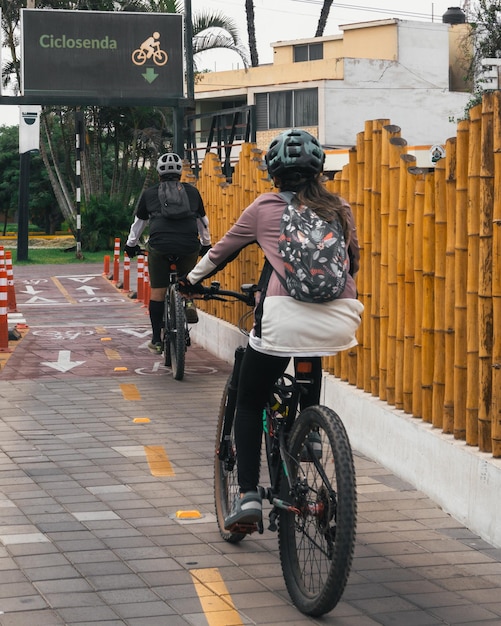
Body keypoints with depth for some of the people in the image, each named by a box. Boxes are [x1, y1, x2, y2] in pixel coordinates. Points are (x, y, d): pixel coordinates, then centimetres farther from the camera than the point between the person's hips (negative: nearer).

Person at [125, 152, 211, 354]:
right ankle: (189, 301, 5)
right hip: (189, 246, 1)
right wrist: (206, 244, 44)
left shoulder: (149, 193, 16)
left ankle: (156, 340, 11)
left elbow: (139, 222, 25)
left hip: (159, 245, -1)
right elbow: (203, 220, 29)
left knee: (157, 291, 9)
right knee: (187, 276, 32)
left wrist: (131, 244, 41)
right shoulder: (192, 191, 19)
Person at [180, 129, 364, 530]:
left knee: (249, 404, 13)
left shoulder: (266, 208, 10)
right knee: (311, 368, 40)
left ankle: (248, 496, 3)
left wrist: (192, 280, 38)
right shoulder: (340, 209, 16)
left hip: (285, 317, -3)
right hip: (338, 318, 3)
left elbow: (223, 250, 21)